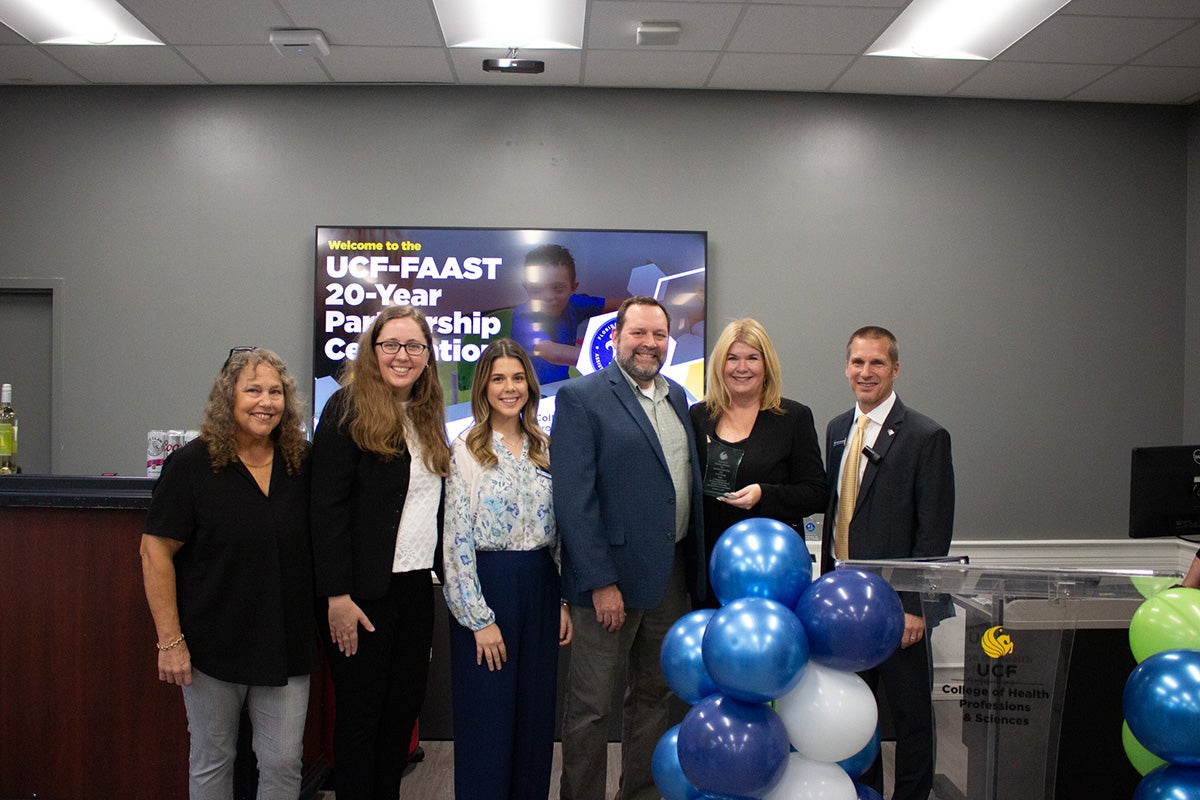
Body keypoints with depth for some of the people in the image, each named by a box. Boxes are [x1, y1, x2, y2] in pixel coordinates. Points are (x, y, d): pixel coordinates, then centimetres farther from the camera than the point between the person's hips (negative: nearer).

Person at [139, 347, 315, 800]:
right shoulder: (191, 465, -9)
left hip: (288, 644, 3)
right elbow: (156, 551, -9)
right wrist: (169, 640, -12)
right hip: (214, 644, -2)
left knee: (284, 763, 7)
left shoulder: (302, 465, 2)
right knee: (211, 761, 14)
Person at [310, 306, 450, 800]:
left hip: (416, 586, 7)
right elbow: (327, 507, -14)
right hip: (364, 591, -6)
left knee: (405, 703, 12)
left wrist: (437, 571, 8)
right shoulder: (349, 408, -9)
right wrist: (337, 595, -18)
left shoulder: (427, 415, 13)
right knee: (360, 711, 5)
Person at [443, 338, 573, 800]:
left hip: (540, 586, 5)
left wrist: (565, 600, 6)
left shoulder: (544, 450, 9)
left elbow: (560, 530, 12)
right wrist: (479, 618, -12)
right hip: (487, 585, -4)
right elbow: (457, 540, -9)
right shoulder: (465, 450, -5)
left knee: (535, 713, 11)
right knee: (488, 716, 2)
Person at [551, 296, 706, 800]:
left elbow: (686, 479, 15)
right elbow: (573, 498, -15)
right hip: (612, 574, -7)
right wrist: (600, 582, -18)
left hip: (673, 572, 7)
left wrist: (695, 564, 8)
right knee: (590, 708, 5)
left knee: (653, 696, 19)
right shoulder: (580, 397, -10)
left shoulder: (676, 396, 12)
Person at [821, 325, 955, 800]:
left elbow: (934, 531, -12)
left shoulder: (926, 437, -9)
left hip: (896, 603, -5)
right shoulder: (837, 430, 10)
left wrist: (915, 605, -16)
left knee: (910, 714, 9)